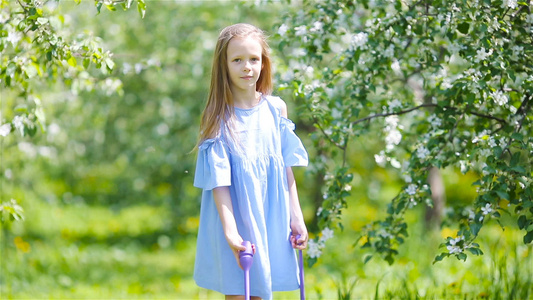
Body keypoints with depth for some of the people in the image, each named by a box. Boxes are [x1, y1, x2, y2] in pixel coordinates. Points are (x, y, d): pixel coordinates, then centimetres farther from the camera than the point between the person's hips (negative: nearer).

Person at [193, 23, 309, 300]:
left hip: (272, 222, 4)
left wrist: (296, 218, 7)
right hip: (237, 222, -4)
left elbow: (287, 169, 8)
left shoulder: (276, 109, 3)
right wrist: (230, 232, -22)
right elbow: (218, 181, -14)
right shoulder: (220, 119, -10)